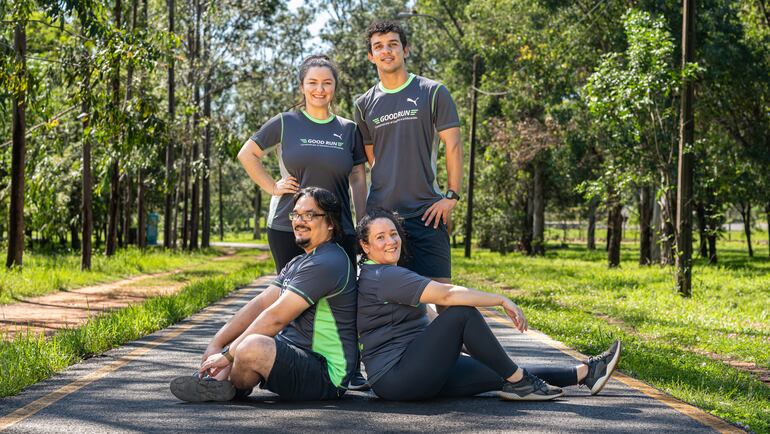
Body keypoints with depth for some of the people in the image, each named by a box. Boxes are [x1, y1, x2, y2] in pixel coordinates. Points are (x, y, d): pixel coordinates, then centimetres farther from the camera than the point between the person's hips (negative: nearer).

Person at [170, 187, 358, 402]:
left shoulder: (327, 264, -17)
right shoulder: (298, 263, 17)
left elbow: (276, 317, -20)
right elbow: (260, 304, 10)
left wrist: (227, 355, -16)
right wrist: (216, 344, 0)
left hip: (325, 374, -11)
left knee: (253, 347, -34)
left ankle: (233, 387, -3)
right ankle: (215, 384, -9)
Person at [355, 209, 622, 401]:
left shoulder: (370, 276, 20)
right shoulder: (385, 276, -14)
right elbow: (446, 294, -22)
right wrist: (502, 301, -17)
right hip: (397, 378, -10)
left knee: (498, 373, 7)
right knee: (463, 313, -19)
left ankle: (585, 373, 8)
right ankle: (517, 381, -11)